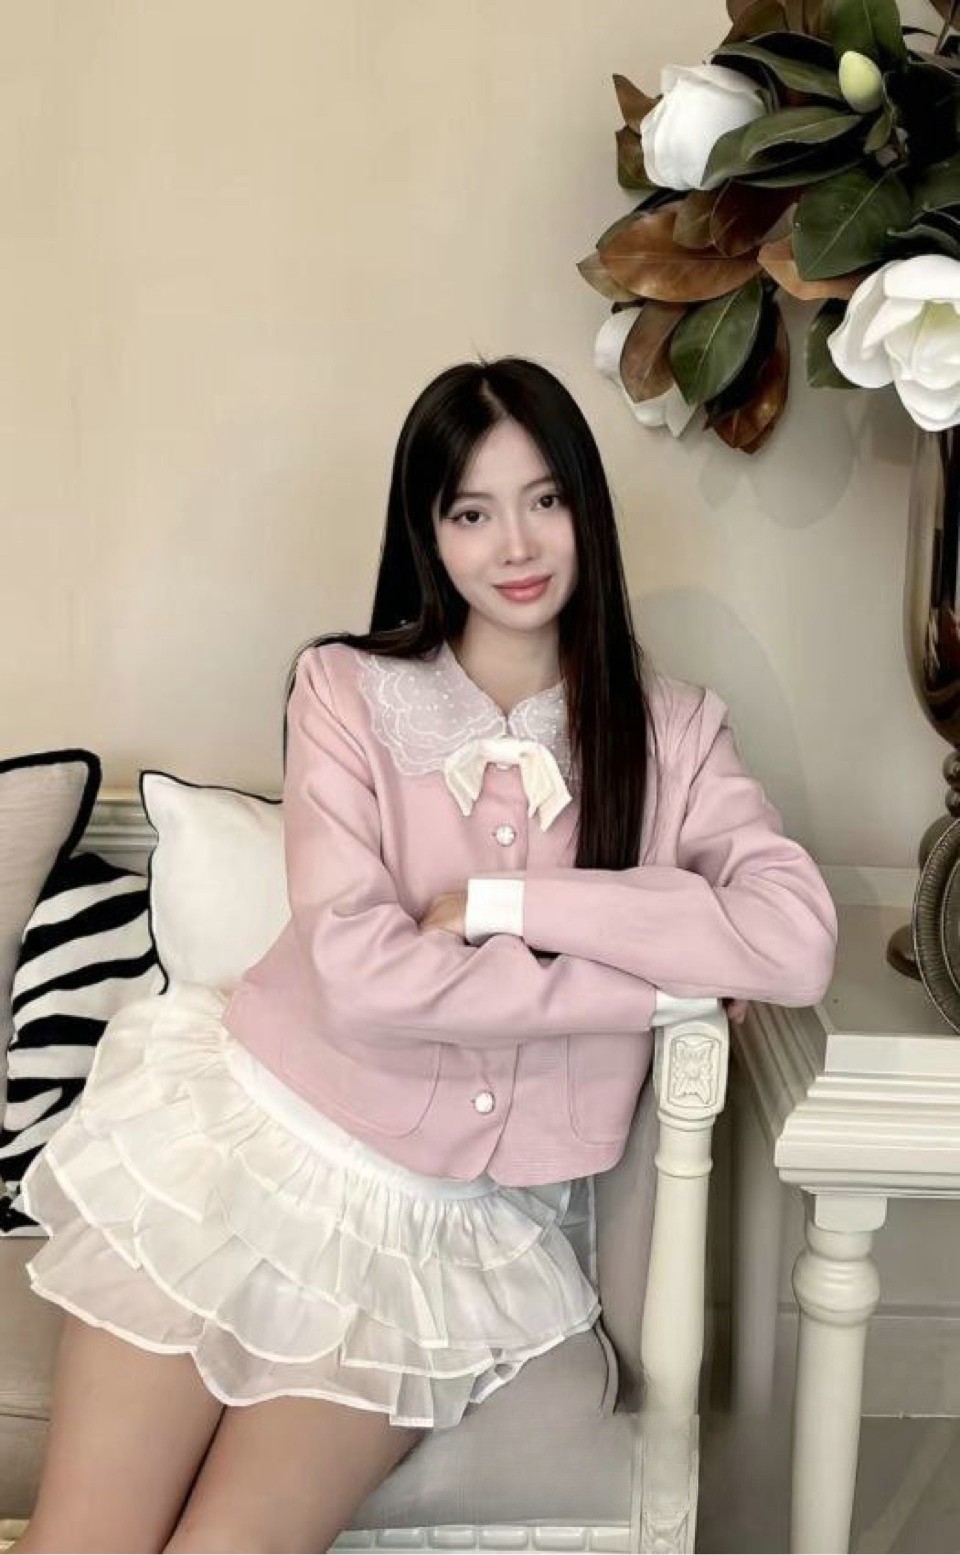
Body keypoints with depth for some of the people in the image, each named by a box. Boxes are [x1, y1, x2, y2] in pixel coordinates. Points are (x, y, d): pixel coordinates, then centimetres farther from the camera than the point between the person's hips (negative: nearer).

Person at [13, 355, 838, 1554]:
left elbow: (797, 941, -17)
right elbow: (362, 977, -17)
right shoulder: (345, 691, -3)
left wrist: (504, 901, -19)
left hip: (466, 1224, 1)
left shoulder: (669, 732, 1)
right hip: (249, 1140, 0)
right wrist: (665, 985, -15)